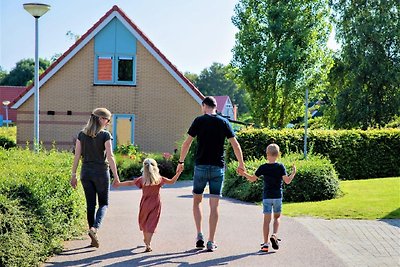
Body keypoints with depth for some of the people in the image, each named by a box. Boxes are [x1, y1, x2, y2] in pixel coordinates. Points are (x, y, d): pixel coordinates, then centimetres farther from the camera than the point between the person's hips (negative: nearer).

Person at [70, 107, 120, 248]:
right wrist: (116, 176, -9)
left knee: (90, 204, 10)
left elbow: (77, 156, 3)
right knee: (103, 203, 9)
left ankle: (93, 237, 12)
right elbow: (110, 156, -13)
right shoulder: (105, 135, -9)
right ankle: (95, 227, -15)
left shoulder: (82, 134, 4)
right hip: (101, 172, -4)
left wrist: (73, 175, 8)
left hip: (86, 172, 4)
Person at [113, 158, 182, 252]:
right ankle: (148, 243, -14)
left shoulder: (142, 179, -6)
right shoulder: (159, 179, -4)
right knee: (151, 224, -1)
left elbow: (130, 183, -4)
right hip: (155, 204, 0)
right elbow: (172, 181, 2)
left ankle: (146, 240, 36)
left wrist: (119, 184, 8)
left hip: (145, 204, 0)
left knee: (143, 222, 20)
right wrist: (178, 173, 10)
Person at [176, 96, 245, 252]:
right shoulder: (224, 122, 4)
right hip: (218, 168, 1)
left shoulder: (199, 121, -1)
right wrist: (241, 164, 11)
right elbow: (235, 145, 2)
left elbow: (187, 143, -1)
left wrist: (181, 161, 9)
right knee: (214, 205, 3)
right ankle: (211, 242, 4)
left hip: (201, 166, -1)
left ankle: (199, 236, 6)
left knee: (197, 201, 16)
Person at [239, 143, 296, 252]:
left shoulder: (263, 167, -3)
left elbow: (252, 179, 5)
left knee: (266, 219, 3)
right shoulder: (280, 166, -5)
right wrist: (293, 173, 6)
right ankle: (274, 235, -8)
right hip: (277, 196, 0)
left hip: (266, 196, 0)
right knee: (277, 217, 16)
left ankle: (266, 243, 1)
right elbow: (287, 181, -9)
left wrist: (244, 174, 19)